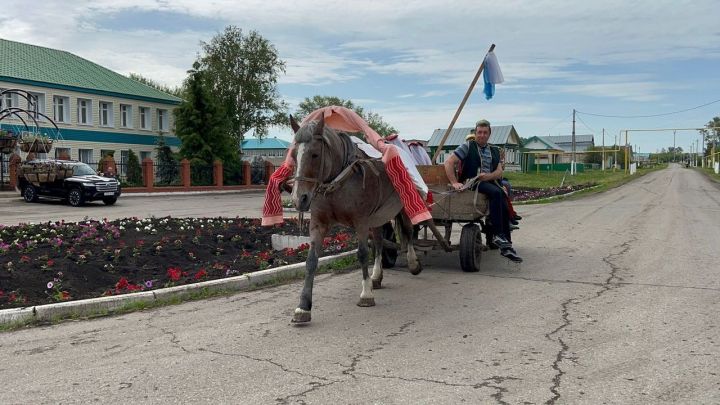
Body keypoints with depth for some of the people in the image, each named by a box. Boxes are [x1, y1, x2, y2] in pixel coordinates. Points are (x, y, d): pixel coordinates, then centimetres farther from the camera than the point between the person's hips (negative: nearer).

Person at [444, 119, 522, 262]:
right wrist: (454, 182, -12)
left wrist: (488, 176, -11)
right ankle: (497, 235, -32)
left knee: (503, 203, -22)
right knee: (496, 192, -33)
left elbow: (499, 172, 12)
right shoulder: (467, 146, 7)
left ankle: (506, 246, -17)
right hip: (473, 182, -5)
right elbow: (449, 163, -1)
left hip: (490, 181, 5)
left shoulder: (494, 150, 23)